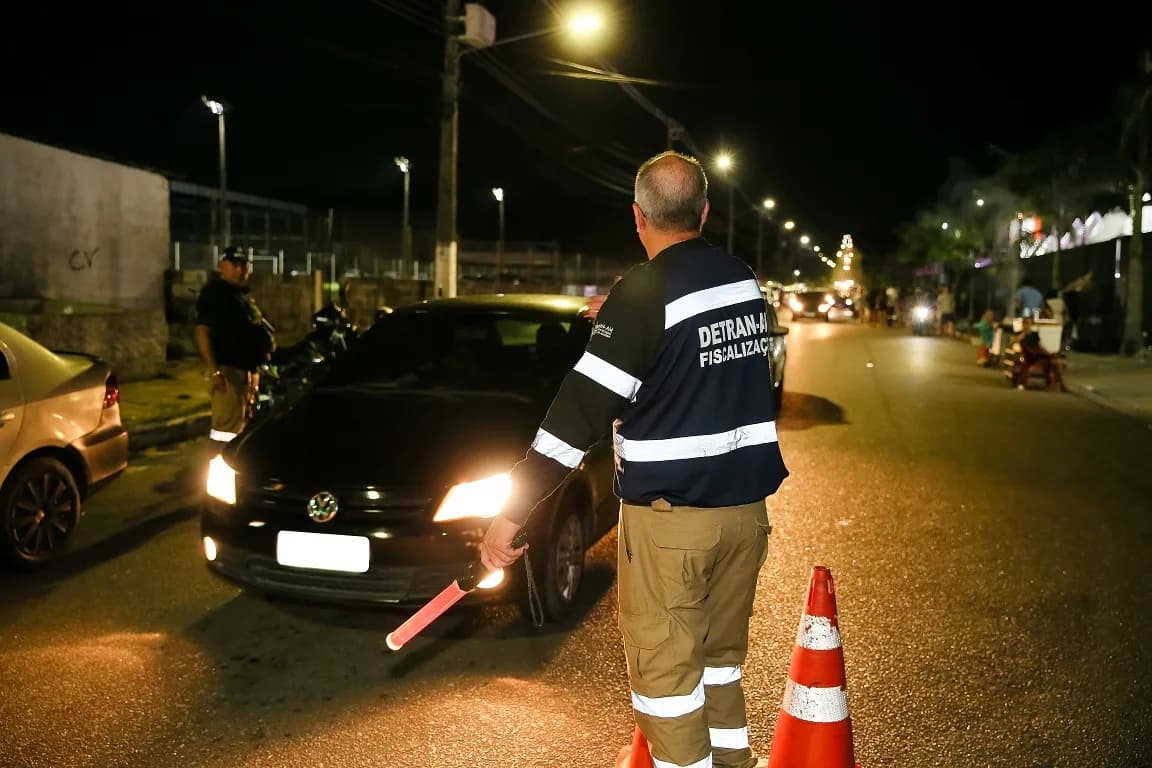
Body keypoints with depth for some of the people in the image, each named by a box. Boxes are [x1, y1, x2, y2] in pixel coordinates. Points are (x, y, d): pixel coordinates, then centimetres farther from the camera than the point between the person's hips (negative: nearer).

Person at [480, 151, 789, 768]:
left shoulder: (642, 294, -16)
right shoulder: (744, 280, 5)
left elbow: (582, 409, -21)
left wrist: (512, 513, -19)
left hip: (670, 515, -7)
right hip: (746, 507, 7)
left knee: (664, 670, 6)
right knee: (720, 655, 22)